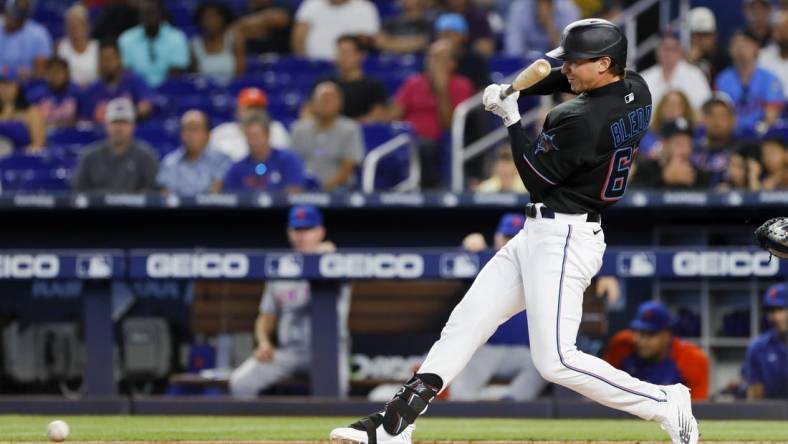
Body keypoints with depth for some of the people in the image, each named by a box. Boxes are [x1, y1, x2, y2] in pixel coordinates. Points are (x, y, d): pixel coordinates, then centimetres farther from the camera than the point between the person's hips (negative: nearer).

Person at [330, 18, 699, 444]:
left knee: (556, 361, -13)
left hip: (563, 239, -11)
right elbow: (571, 80, 23)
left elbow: (536, 177, -13)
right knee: (466, 322, 10)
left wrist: (512, 119, -3)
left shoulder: (581, 121, -24)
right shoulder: (636, 91, 4)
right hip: (538, 234, 11)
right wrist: (513, 89, 7)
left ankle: (667, 404, -3)